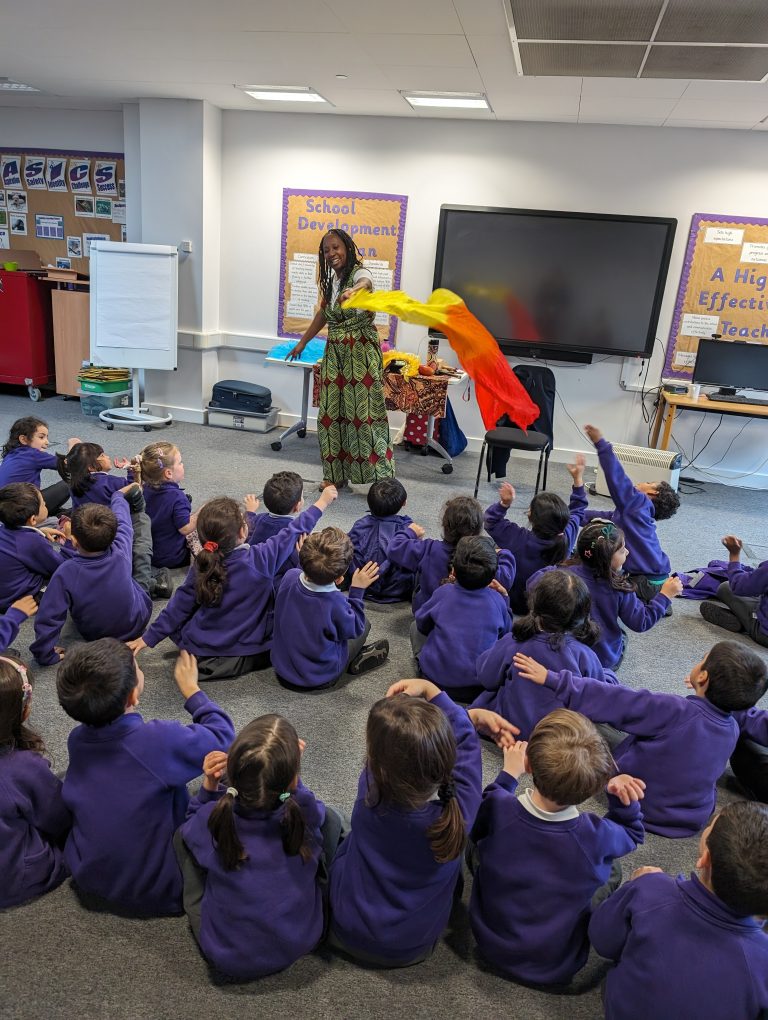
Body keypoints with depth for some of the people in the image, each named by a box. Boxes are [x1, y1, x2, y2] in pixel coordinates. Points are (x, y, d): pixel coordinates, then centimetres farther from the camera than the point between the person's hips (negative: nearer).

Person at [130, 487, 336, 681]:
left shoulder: (200, 567, -13)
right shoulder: (261, 559, -22)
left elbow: (180, 606, -4)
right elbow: (294, 531, -10)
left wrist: (150, 637, 11)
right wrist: (323, 502, 3)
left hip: (203, 652, 2)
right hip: (254, 653, -2)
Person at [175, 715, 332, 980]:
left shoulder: (212, 819, -26)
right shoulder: (308, 814, -25)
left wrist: (209, 786, -12)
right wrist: (287, 769, -9)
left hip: (227, 956, -1)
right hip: (301, 943, 1)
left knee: (181, 836, 13)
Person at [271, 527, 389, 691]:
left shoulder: (290, 576, -22)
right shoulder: (335, 603, -35)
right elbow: (354, 629, -12)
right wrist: (357, 590, -10)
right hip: (318, 679, -5)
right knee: (365, 624, 12)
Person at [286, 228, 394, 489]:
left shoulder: (360, 273, -11)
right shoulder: (331, 279, 12)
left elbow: (365, 284, -37)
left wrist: (352, 290, -61)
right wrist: (302, 342, 32)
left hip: (361, 352, -7)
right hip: (335, 352, 7)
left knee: (363, 409, -12)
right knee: (332, 412, 6)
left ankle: (379, 477, -7)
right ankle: (337, 474, 15)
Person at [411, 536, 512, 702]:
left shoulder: (443, 592, -10)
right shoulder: (496, 599, -7)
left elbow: (422, 624, 8)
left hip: (437, 678, 0)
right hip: (480, 685, 0)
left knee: (415, 627, 23)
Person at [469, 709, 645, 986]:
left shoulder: (497, 808, -29)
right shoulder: (596, 834, -29)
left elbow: (474, 829, -1)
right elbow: (631, 836, -2)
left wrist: (507, 776, 0)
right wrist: (626, 801, -18)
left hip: (491, 945, 1)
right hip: (558, 967, -1)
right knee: (611, 867, 15)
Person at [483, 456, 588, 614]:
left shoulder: (518, 538, -33)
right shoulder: (565, 539, -24)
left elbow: (491, 521, -14)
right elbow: (576, 512, -3)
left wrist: (504, 503, -30)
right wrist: (578, 478, -1)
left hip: (515, 603, -3)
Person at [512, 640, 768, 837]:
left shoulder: (675, 711, -32)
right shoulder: (733, 728, -15)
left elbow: (609, 700, -29)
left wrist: (552, 679, -24)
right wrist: (700, 695, 20)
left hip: (635, 806, -5)